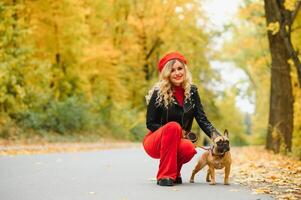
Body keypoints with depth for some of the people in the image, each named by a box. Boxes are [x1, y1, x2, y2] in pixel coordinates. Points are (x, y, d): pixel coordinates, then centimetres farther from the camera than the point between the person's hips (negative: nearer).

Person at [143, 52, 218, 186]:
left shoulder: (191, 91, -1)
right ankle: (165, 175, -27)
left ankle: (174, 172, 2)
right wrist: (173, 131, -20)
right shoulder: (158, 93, -12)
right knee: (173, 126, -35)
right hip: (155, 142, -3)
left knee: (189, 148, -33)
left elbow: (202, 120, -3)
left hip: (177, 141, 3)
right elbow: (150, 124, -8)